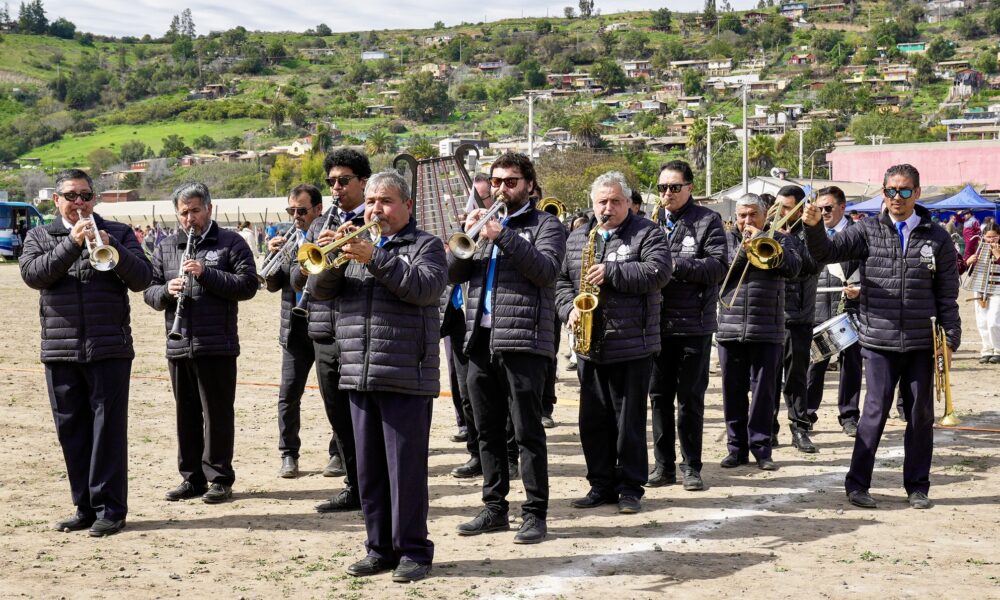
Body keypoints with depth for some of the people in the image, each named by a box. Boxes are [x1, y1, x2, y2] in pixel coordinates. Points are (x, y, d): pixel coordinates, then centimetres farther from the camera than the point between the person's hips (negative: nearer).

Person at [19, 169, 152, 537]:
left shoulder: (118, 233, 9)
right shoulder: (39, 238, 12)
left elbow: (141, 279, -2)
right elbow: (32, 274, -7)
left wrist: (112, 248, -17)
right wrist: (72, 243, -16)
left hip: (109, 349, -2)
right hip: (60, 351, 2)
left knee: (108, 427, -4)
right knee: (72, 431, 7)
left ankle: (110, 510, 1)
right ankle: (84, 507, 17)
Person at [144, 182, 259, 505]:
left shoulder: (230, 243, 2)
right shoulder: (166, 248, 15)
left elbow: (248, 285, -8)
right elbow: (149, 291, 13)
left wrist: (206, 274, -17)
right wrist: (166, 291, -9)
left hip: (217, 345, -4)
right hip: (179, 346, 5)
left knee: (217, 414, 0)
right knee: (187, 415, 11)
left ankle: (219, 479, 7)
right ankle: (192, 478, 19)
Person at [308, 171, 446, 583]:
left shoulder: (424, 245, 3)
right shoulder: (357, 243, 17)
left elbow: (426, 287, -16)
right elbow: (318, 289, 7)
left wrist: (375, 259, -21)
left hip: (406, 377, -5)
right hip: (359, 376, 5)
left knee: (406, 468, -4)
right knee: (369, 470, 10)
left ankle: (413, 551, 5)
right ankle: (381, 548, 19)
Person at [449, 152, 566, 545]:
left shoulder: (544, 224, 4)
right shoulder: (484, 222, 19)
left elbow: (547, 269, -15)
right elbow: (452, 273, 10)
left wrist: (503, 236, -21)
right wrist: (466, 237, -7)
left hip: (522, 342, -6)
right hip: (480, 341, 6)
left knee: (527, 431, -5)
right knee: (488, 431, 10)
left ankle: (535, 513, -1)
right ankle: (494, 508, 19)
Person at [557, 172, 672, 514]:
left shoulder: (647, 234, -1)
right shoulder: (577, 239, 15)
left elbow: (658, 272, -16)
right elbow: (562, 280, 17)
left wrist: (612, 271, -21)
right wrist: (569, 309, -2)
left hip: (632, 346, -5)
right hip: (590, 345, 5)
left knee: (630, 420, 0)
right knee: (593, 419, 9)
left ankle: (630, 488, 10)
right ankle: (601, 485, 19)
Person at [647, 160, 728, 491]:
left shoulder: (708, 221, -1)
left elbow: (719, 266, -11)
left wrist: (676, 264, -20)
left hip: (695, 323, -4)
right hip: (657, 323, 4)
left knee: (691, 398, 2)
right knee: (659, 396, 8)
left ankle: (691, 466, 12)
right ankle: (663, 464, 16)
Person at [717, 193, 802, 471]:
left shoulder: (779, 240, 9)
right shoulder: (728, 239, 12)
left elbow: (793, 267, -10)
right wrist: (742, 249, -13)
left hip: (767, 330, -2)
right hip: (730, 329, 2)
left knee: (763, 391, 0)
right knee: (733, 391, 5)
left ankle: (761, 448, 7)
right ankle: (737, 448, 14)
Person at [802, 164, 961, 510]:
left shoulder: (937, 238, 5)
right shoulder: (868, 231, 2)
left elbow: (948, 294, 6)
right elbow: (828, 252, -8)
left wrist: (951, 338, 2)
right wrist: (814, 227, -27)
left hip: (921, 343, 2)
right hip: (879, 341, -2)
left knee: (921, 414, 8)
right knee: (876, 410, -2)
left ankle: (917, 487, 20)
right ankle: (857, 483, 9)